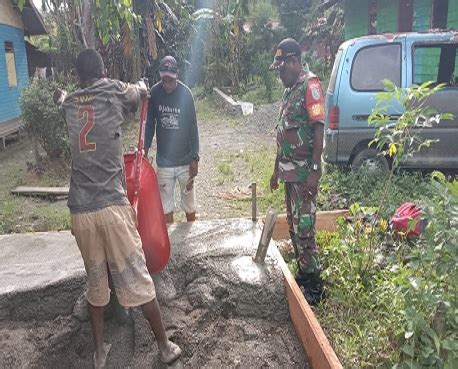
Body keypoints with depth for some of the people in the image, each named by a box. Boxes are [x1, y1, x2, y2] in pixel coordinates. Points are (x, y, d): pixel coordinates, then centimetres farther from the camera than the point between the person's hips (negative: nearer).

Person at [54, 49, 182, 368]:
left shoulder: (70, 104, 14)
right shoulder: (114, 91, 2)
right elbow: (141, 90, 24)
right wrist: (141, 86, 48)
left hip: (80, 211, 4)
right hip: (112, 206, -4)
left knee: (95, 282, 18)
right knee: (137, 279, 6)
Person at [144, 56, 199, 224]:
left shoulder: (185, 93, -12)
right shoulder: (155, 92, -6)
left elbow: (193, 127, -7)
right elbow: (150, 123, 4)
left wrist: (195, 158, -9)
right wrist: (146, 148, -2)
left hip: (185, 159, -2)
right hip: (163, 160, 2)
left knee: (189, 203, 11)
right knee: (166, 205, 8)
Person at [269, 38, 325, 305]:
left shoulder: (310, 85, -11)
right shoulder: (290, 90, 17)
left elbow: (318, 129, -18)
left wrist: (315, 171, -24)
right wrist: (278, 169, 20)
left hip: (304, 171, -9)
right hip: (290, 170, 9)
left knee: (304, 226, -6)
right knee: (294, 224, 15)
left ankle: (314, 285, 7)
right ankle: (303, 273, 29)